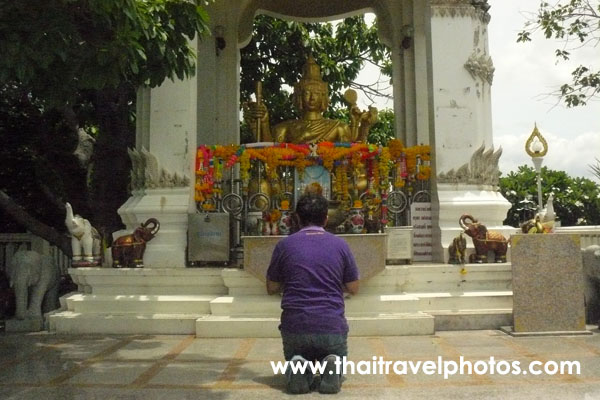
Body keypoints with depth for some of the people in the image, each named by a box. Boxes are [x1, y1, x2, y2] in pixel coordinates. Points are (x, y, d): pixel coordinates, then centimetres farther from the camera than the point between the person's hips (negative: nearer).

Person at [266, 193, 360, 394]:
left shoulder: (284, 245, 0)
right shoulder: (340, 245, 1)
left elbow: (271, 288, 9)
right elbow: (353, 288, 9)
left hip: (294, 326, 0)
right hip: (332, 327, 0)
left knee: (293, 366, 27)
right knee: (337, 371, 26)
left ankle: (299, 370, -8)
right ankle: (332, 369, -9)